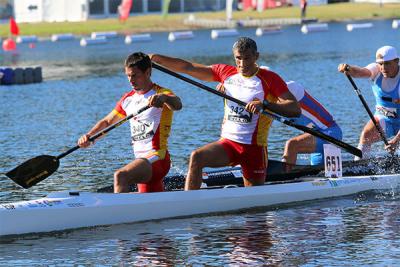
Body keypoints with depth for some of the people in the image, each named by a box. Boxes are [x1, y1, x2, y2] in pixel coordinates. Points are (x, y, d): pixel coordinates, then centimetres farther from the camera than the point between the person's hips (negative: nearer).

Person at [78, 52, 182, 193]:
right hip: (141, 159, 8)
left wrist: (163, 98, -52)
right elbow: (107, 121, 25)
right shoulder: (128, 99, 17)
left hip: (157, 158, -8)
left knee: (121, 176, -32)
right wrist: (88, 136, 6)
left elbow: (177, 105, -29)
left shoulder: (161, 93, -7)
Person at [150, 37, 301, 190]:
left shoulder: (270, 79, -6)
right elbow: (187, 67, 10)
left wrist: (265, 104, -32)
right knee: (196, 157, -24)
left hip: (254, 148, -3)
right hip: (227, 143, 3)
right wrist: (154, 58, 4)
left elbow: (295, 109, -17)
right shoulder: (226, 73, 8)